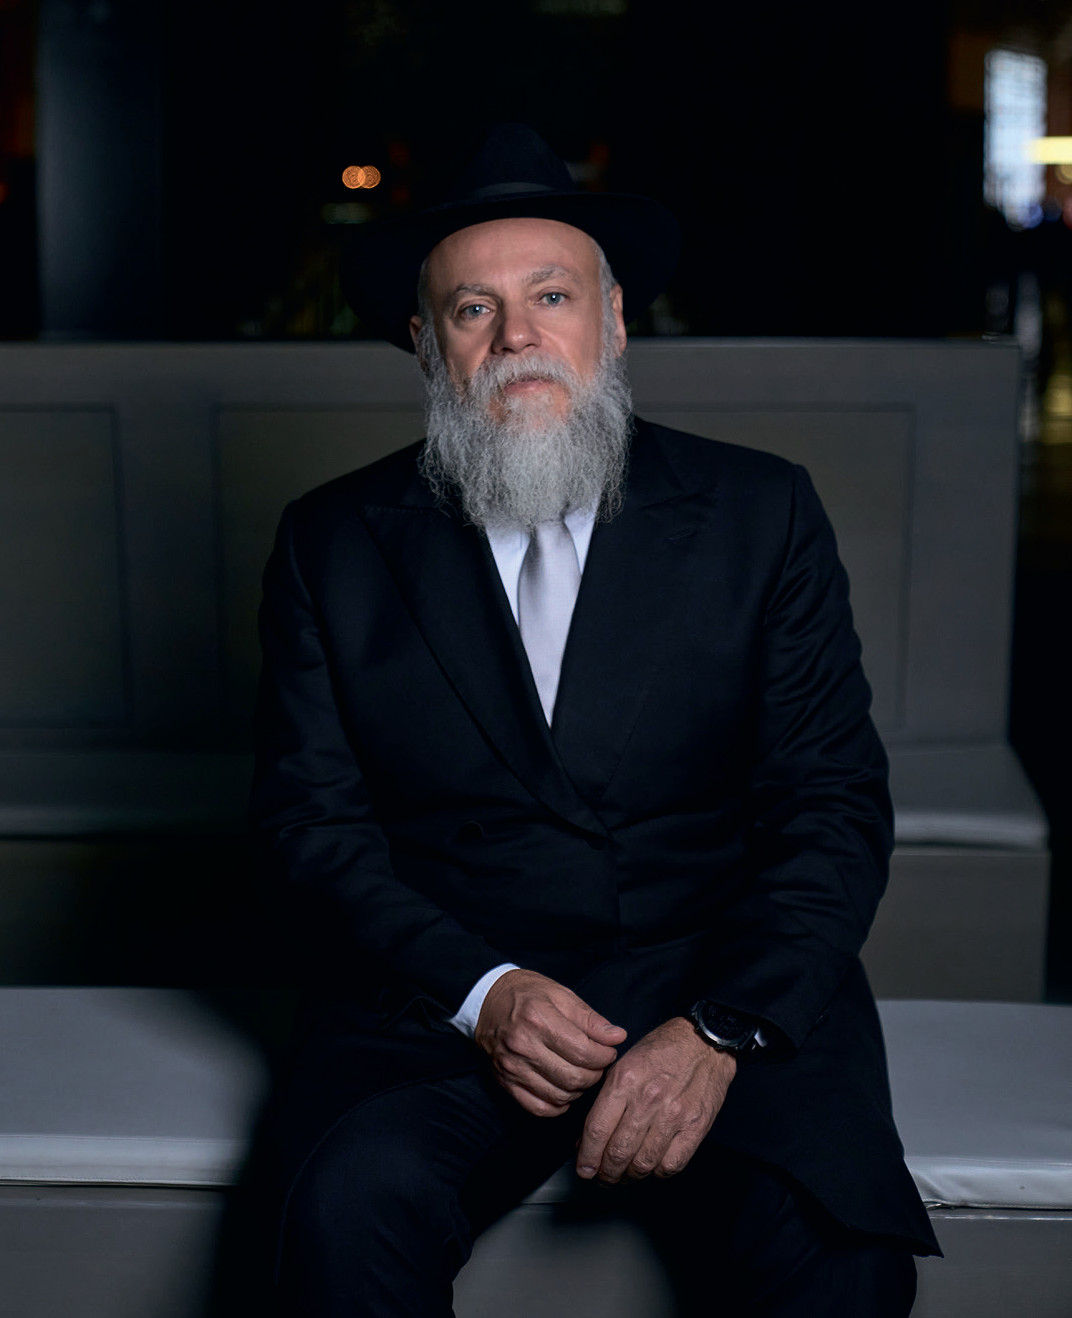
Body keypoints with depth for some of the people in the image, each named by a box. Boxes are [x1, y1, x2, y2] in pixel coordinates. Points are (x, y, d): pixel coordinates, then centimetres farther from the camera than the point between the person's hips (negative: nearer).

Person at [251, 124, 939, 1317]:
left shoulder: (761, 516, 5)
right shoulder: (333, 544, 7)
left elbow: (833, 807, 1)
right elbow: (312, 818, 3)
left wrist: (720, 1029, -14)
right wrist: (480, 992, -13)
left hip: (724, 986, 0)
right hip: (439, 1002, 0)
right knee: (350, 1216, -29)